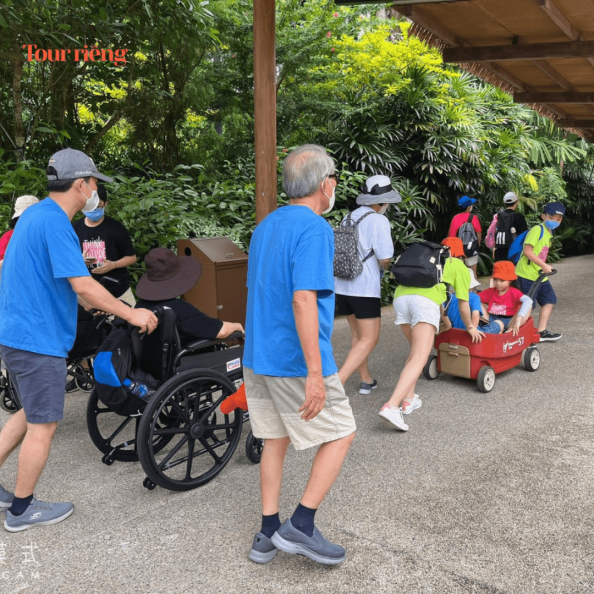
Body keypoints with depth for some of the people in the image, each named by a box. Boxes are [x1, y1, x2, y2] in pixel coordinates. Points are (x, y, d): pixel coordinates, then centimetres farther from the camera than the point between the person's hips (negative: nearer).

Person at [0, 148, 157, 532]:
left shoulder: (36, 215, 13)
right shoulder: (55, 223, -20)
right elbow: (83, 285, -25)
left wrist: (92, 303, 27)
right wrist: (132, 315, -16)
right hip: (38, 338, -10)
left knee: (33, 413, 23)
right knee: (44, 425, 3)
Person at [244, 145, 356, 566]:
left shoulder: (265, 227, 13)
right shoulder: (314, 228, -16)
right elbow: (304, 299, -25)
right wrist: (315, 374, -26)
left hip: (258, 357, 9)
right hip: (295, 362, -8)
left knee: (275, 440, 17)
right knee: (341, 435, 8)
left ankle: (268, 535, 24)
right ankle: (301, 526, 8)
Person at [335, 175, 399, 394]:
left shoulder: (349, 217, 10)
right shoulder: (378, 221, -11)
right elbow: (385, 259, -14)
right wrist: (383, 265, 9)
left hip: (342, 286, 8)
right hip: (365, 288, -8)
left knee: (358, 334, 19)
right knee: (369, 340, -2)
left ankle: (366, 380, 28)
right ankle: (338, 382, -15)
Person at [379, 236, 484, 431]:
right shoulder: (459, 267, 23)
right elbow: (463, 305, 24)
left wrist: (443, 318, 63)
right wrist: (470, 327, 42)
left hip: (401, 296, 6)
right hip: (424, 301, -6)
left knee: (415, 350, 24)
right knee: (419, 359, -11)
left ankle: (408, 399, 15)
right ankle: (391, 406, -27)